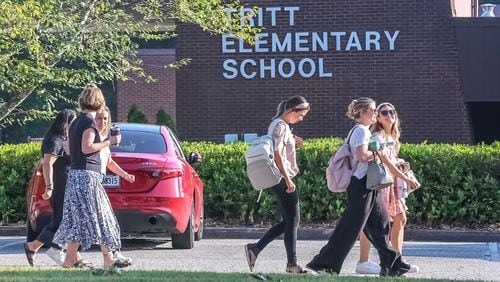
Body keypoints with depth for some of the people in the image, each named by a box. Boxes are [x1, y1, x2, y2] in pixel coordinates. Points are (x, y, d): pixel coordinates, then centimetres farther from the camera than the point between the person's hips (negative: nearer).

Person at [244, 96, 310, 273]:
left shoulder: (281, 125, 17)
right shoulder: (280, 126, -13)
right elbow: (277, 154, -21)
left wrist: (293, 145, 8)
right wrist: (288, 179, -22)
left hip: (282, 179, 10)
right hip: (283, 179, -10)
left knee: (288, 221, 11)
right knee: (292, 220, -3)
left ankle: (255, 249, 9)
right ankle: (292, 264, 2)